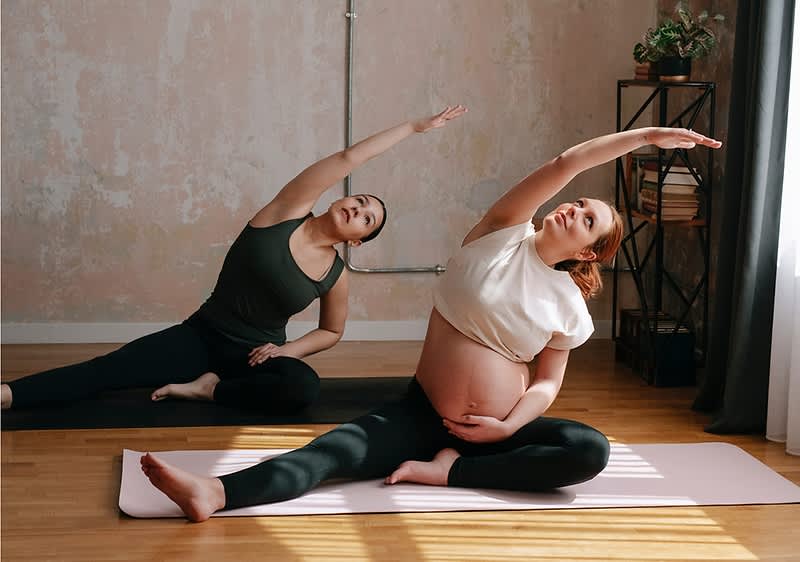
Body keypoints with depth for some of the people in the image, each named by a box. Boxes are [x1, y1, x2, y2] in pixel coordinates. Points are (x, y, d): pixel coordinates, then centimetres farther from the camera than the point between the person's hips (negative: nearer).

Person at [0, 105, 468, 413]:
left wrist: (285, 349, -5)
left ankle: (207, 388, -17)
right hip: (202, 337, -1)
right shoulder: (287, 213, -8)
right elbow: (348, 159, -17)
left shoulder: (336, 274, -2)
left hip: (255, 354, 1)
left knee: (305, 387, -34)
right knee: (104, 371, -20)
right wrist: (414, 126, -15)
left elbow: (332, 331, 15)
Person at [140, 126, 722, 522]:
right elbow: (565, 164, -13)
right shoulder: (501, 237, -2)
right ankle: (215, 492, -48)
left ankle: (450, 469, -26)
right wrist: (646, 136, -14)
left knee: (592, 450, -26)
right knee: (336, 449, -26)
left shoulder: (569, 305, 2)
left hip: (499, 426, 2)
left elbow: (548, 381, 5)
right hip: (423, 412, -1)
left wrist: (508, 428, -15)